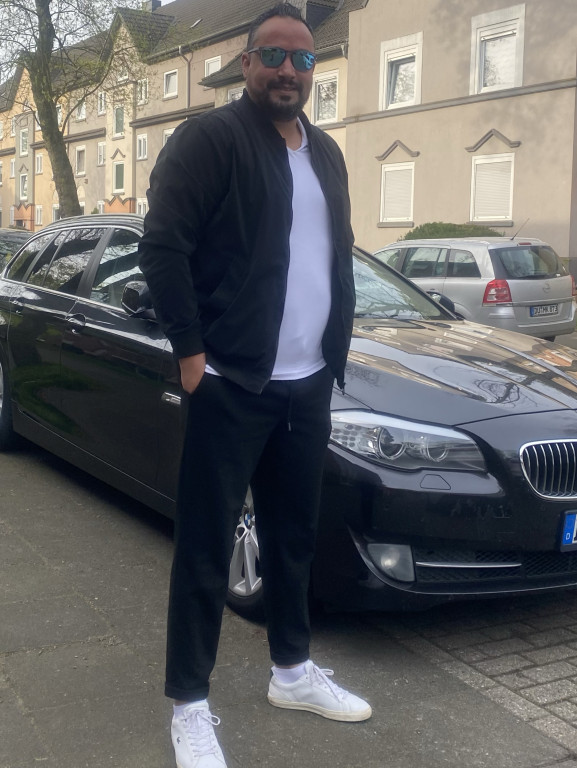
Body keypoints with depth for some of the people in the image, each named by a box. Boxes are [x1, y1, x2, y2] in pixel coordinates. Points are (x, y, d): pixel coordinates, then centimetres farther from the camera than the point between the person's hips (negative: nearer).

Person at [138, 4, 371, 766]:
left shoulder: (326, 154, 16)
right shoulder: (209, 138, -8)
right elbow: (162, 245, -14)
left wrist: (334, 350, 13)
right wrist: (192, 351, -16)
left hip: (308, 385, 7)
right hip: (232, 385, -7)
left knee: (294, 536, 18)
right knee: (206, 547, 2)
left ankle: (292, 672, 35)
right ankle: (190, 706, 15)